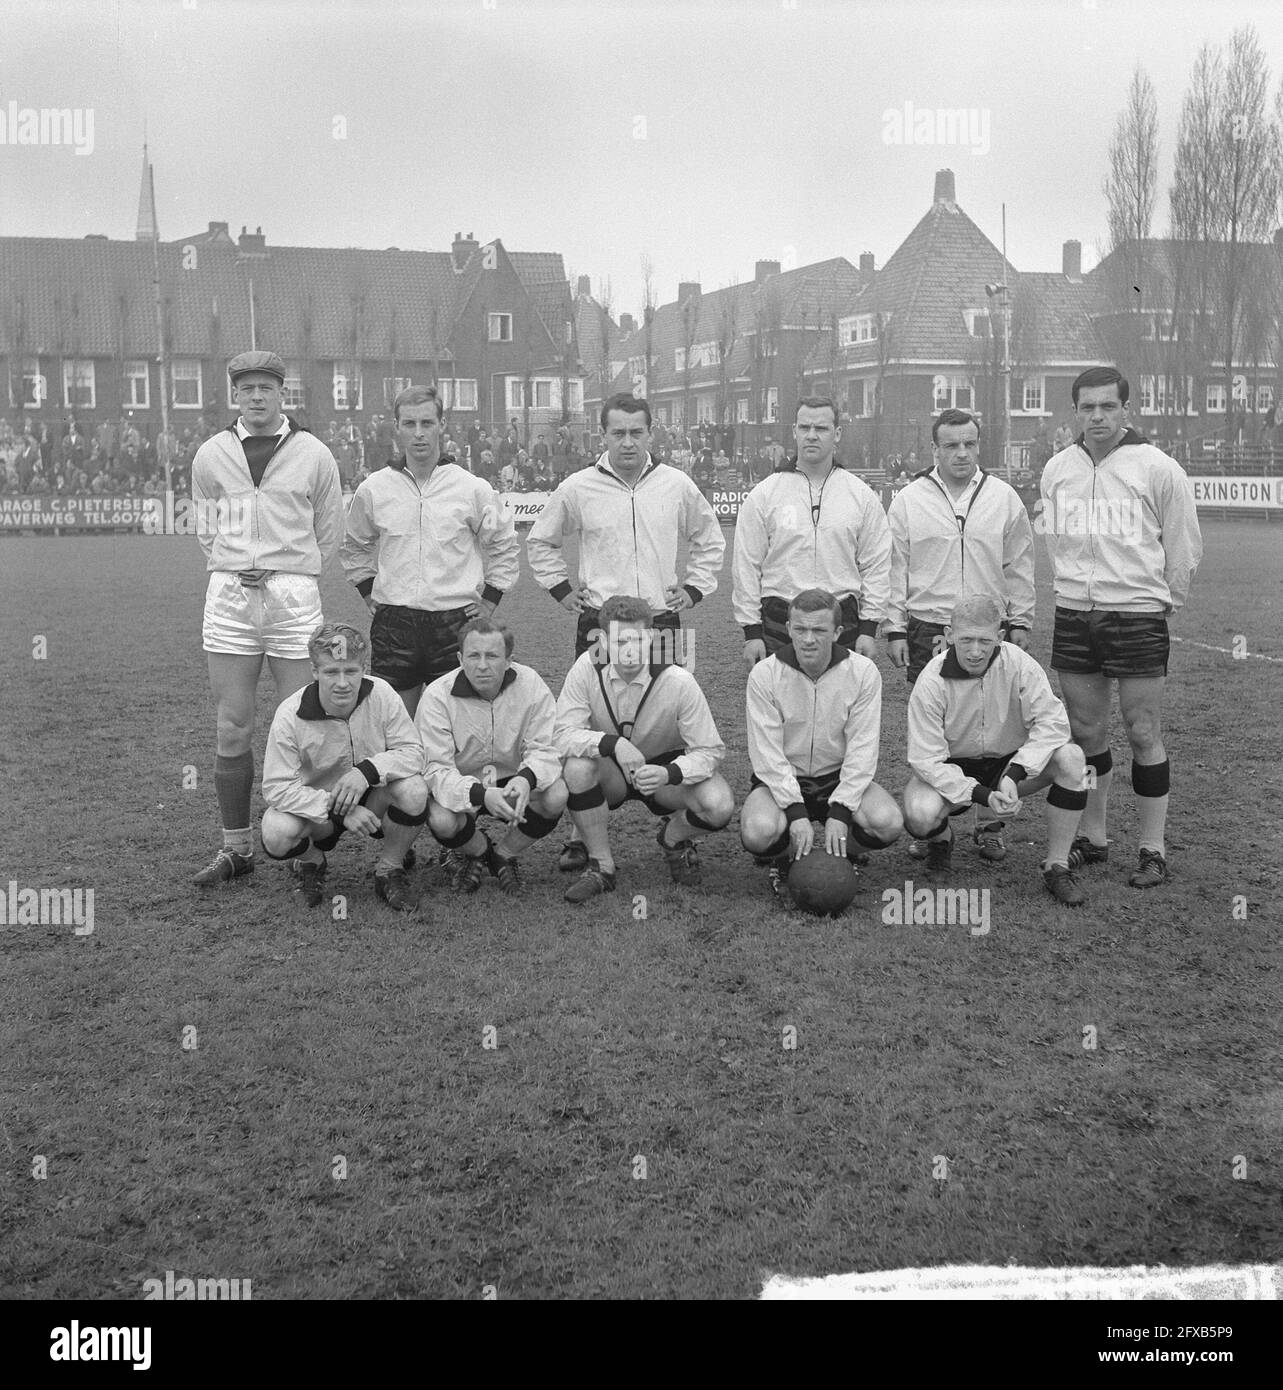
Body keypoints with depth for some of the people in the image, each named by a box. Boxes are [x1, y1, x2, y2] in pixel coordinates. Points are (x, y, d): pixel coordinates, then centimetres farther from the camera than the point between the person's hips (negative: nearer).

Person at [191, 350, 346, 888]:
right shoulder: (211, 454, 8)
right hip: (229, 599, 2)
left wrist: (289, 575, 11)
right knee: (232, 728, 3)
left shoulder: (313, 454, 3)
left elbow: (328, 531, 12)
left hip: (293, 596, -2)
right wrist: (232, 573, 13)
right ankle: (236, 847, 12)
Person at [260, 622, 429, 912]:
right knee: (277, 833, -32)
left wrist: (368, 771, -34)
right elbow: (277, 788, -21)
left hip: (374, 801, 1)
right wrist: (340, 811, -32)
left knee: (414, 790, -30)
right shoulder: (290, 715, -21)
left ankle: (390, 871, -1)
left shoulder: (381, 694, -17)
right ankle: (311, 862, 8)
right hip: (316, 808, -1)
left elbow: (412, 752, -14)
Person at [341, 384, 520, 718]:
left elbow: (504, 546, 12)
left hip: (456, 623, -1)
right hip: (393, 624, 1)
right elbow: (355, 546, 21)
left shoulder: (473, 488, 0)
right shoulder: (372, 490, 4)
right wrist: (368, 591, 12)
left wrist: (490, 599, 6)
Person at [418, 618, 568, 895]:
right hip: (460, 788, -2)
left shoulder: (530, 684, -14)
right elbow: (435, 770, -24)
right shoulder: (437, 696, -20)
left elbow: (544, 749, -16)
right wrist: (482, 795, -44)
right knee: (441, 820, -34)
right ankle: (476, 850, 7)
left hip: (514, 786, 2)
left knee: (556, 796, -28)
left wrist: (526, 779, -41)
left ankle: (505, 855, 3)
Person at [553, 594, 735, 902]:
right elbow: (563, 736, -23)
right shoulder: (587, 669, -19)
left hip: (664, 765, -1)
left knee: (719, 806, -29)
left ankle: (673, 838, 10)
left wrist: (669, 773, -40)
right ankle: (600, 865, -10)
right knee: (577, 767, -34)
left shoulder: (677, 681, -23)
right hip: (611, 773, 1)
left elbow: (710, 750, -21)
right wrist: (613, 743, -40)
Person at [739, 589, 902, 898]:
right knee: (758, 831, -32)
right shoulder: (764, 675, -12)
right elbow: (767, 753, -15)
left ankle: (844, 855, 8)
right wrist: (796, 813, -26)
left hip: (839, 777, 1)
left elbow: (862, 749, -12)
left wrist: (839, 812, -23)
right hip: (781, 780, -1)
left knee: (888, 823, -27)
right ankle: (780, 861, 6)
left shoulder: (863, 672, -10)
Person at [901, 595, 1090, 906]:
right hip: (952, 771, -2)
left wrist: (1014, 774, -34)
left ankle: (1057, 866, -14)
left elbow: (1052, 722, -21)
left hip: (1009, 762, 2)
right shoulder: (931, 682, -21)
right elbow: (926, 760, -22)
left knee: (1070, 757, -26)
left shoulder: (1018, 662, -17)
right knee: (919, 815, -34)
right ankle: (941, 840, 9)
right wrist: (982, 796, -33)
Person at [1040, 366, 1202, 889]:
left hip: (1138, 615, -4)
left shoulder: (1157, 468, -6)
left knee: (1143, 733, 0)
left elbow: (1184, 544, 2)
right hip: (1073, 616, 4)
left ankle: (1153, 850, 9)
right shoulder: (1057, 470, 6)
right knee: (1085, 732, 10)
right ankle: (1093, 839, 22)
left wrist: (1163, 598, 7)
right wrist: (1076, 587, 14)